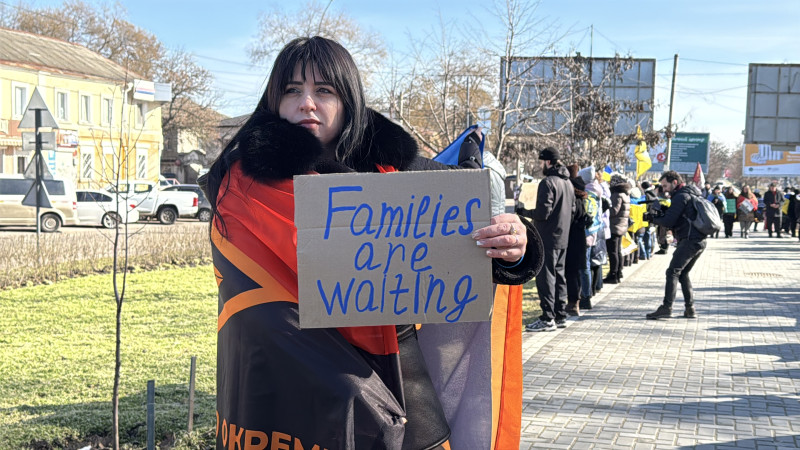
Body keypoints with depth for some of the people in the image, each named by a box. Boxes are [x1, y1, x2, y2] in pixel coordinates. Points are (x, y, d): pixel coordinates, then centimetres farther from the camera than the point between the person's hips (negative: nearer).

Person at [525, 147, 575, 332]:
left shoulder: (548, 182, -16)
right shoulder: (568, 182, 13)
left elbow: (543, 212, -21)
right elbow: (573, 209, 17)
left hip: (548, 238, -9)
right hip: (563, 237, 9)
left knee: (545, 277, -5)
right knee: (558, 276, 15)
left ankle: (548, 319, -3)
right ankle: (560, 316, 21)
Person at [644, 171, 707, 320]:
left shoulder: (681, 196, -10)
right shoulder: (690, 194, 21)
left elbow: (668, 222, -14)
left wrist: (653, 218, 3)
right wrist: (659, 215, 9)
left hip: (690, 240, -10)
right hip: (700, 241, 10)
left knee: (673, 272, -10)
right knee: (683, 273, 15)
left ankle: (666, 308, -15)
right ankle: (690, 309, 13)